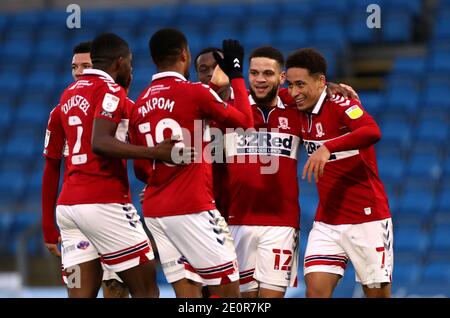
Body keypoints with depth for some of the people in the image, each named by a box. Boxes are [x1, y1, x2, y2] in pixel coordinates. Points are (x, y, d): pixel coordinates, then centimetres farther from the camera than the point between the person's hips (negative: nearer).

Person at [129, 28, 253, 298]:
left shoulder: (140, 104, 11)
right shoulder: (195, 93, -9)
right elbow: (245, 121, 3)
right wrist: (236, 74, 13)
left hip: (154, 212, 7)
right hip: (192, 210, -7)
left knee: (187, 292, 6)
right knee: (228, 291, -2)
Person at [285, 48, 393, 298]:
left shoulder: (340, 104, -14)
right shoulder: (302, 113, 6)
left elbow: (372, 132, -34)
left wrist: (328, 148, -44)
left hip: (367, 219, -6)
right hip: (326, 220, 6)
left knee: (377, 292, 0)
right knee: (316, 289, -9)